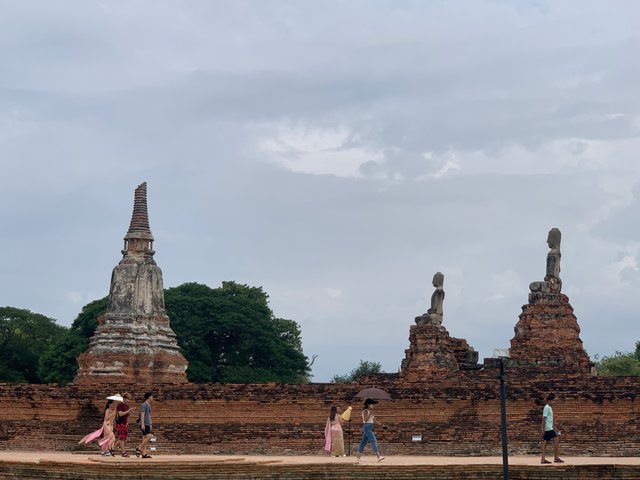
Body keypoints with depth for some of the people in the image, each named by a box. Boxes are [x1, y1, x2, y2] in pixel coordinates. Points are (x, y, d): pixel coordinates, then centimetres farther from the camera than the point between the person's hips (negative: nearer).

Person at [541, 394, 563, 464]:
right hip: (548, 429, -9)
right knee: (556, 440, -9)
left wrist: (554, 428, 25)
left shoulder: (549, 408, 17)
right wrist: (543, 429, -19)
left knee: (545, 442, 6)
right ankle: (556, 458, -6)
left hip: (549, 428, 9)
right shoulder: (546, 408, -12)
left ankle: (543, 459, 5)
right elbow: (544, 418, -16)